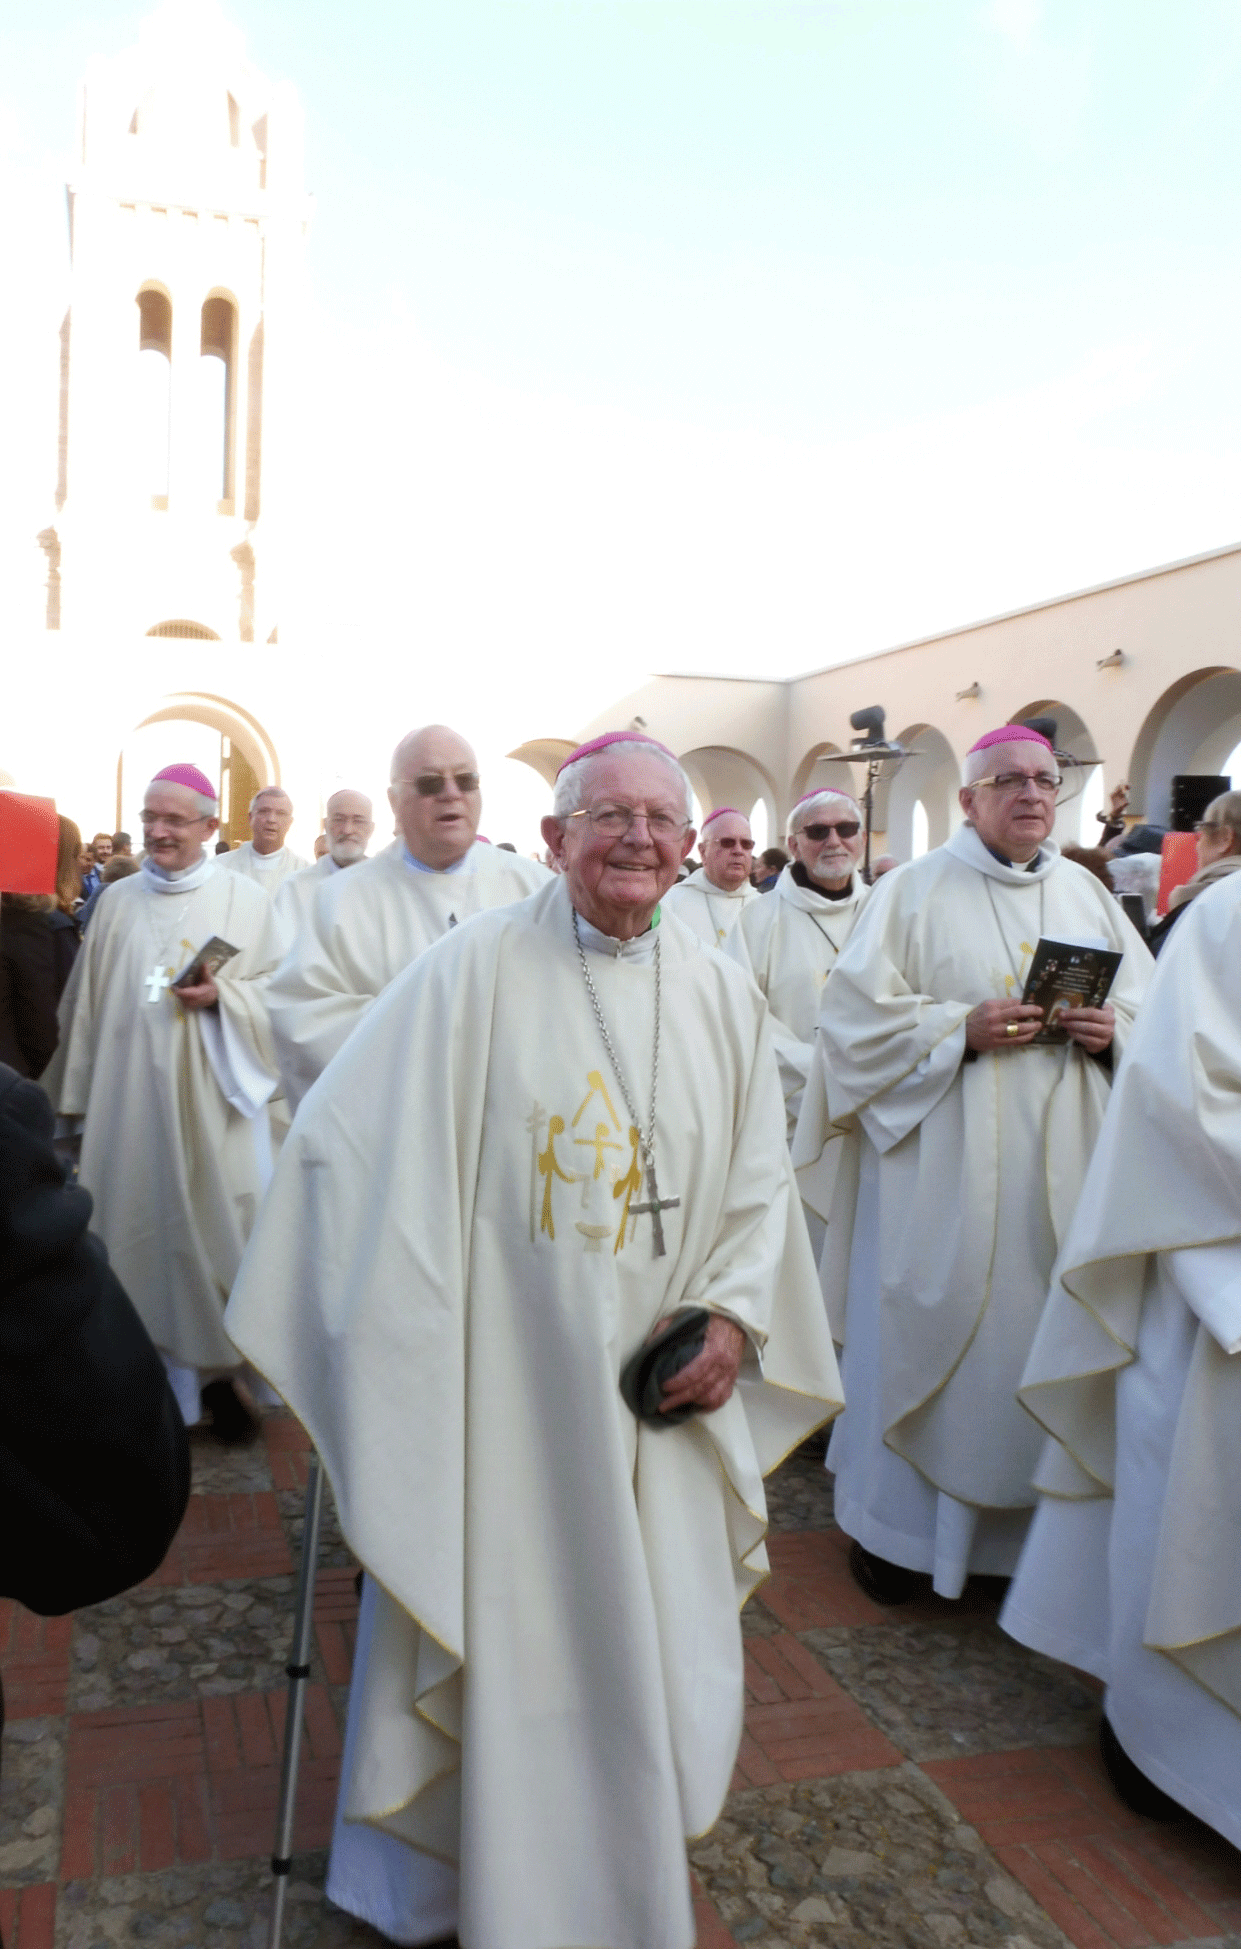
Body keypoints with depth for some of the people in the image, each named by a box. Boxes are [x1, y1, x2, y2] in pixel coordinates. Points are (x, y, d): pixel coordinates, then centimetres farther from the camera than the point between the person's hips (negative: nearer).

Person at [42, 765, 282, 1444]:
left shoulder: (244, 899, 1)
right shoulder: (118, 901, 8)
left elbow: (277, 995, 1)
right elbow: (86, 1005, 11)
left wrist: (223, 996, -17)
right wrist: (77, 1098, 10)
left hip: (209, 1101, -2)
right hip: (129, 1099, 2)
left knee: (213, 1227, 1)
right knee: (138, 1224, 5)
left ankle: (214, 1371, 17)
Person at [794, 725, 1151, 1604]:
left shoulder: (1087, 894, 12)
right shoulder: (916, 890, -1)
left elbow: (1148, 1003, 15)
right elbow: (860, 1012, -7)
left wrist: (1110, 1031, -7)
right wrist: (961, 1029, -17)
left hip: (1057, 1168, 4)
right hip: (941, 1163, -4)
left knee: (1037, 1334, 8)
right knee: (923, 1330, 2)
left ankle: (1020, 1523, 25)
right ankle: (892, 1523, 19)